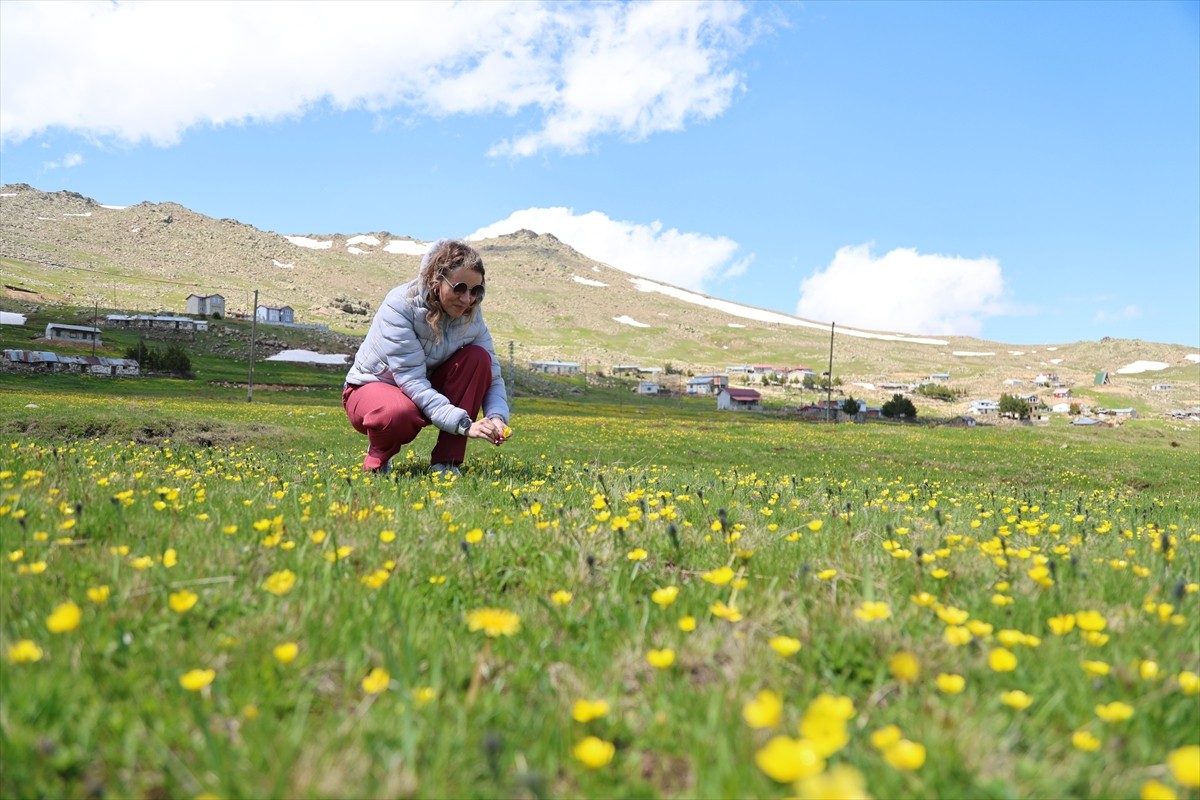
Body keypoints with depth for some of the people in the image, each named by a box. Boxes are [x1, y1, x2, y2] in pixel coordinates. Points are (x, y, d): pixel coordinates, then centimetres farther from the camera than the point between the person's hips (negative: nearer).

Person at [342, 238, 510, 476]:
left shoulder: (470, 313, -12)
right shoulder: (400, 305, -27)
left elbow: (491, 374, -11)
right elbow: (410, 379, -34)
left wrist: (497, 417, -33)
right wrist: (463, 423, -43)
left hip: (427, 391, 5)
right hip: (370, 388, -5)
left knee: (477, 357, -21)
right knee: (400, 414, -42)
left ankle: (446, 462, -16)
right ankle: (378, 457, -4)